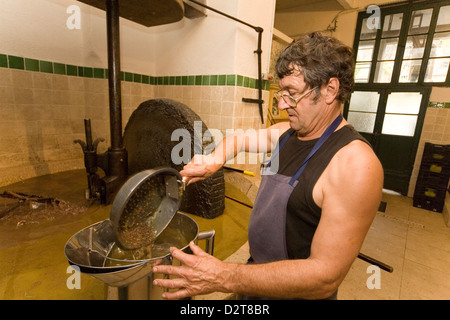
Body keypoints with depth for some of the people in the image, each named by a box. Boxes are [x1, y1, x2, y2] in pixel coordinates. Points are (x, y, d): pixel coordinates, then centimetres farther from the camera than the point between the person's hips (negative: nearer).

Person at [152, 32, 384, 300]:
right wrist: (214, 160, -10)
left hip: (297, 292, -6)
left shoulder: (356, 164, -28)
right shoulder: (285, 133, -5)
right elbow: (239, 139, 11)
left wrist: (224, 278, -32)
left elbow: (326, 276, -29)